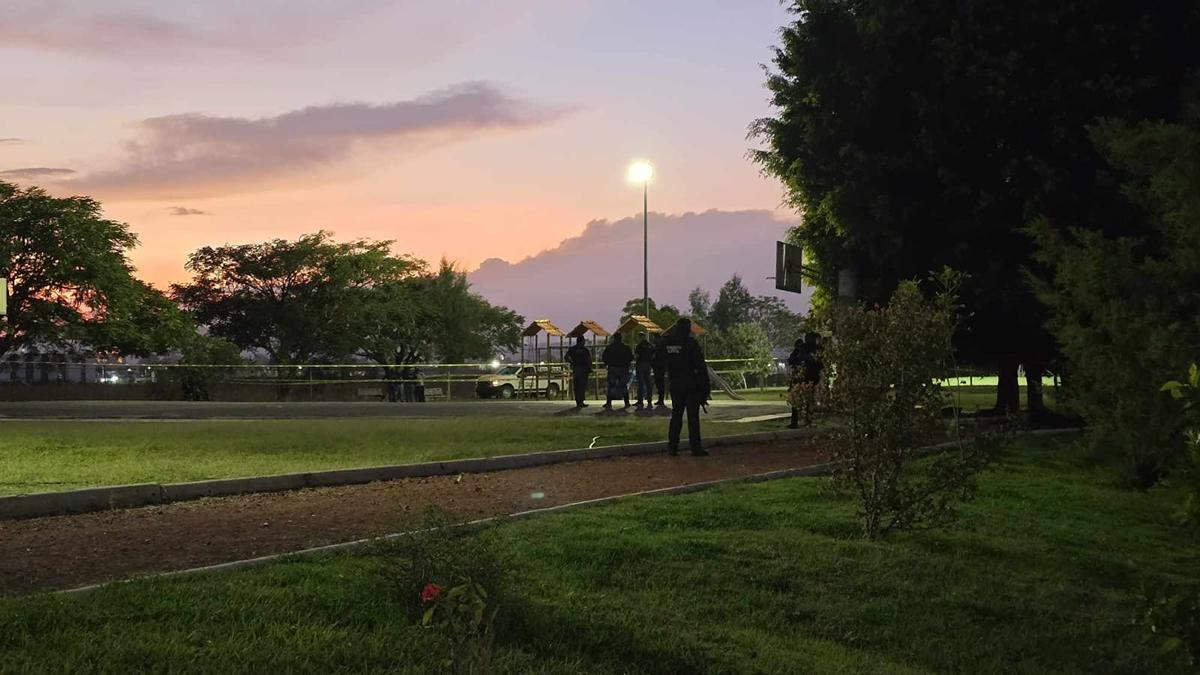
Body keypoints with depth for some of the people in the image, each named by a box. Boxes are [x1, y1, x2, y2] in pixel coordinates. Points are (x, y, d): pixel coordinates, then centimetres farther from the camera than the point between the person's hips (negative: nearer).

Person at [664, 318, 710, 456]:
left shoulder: (668, 343, 3)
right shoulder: (691, 343, -13)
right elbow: (701, 365, -12)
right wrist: (706, 387, -8)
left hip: (675, 385, 5)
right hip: (692, 385, -5)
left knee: (676, 415, 11)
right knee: (693, 417, -1)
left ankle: (672, 446, 9)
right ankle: (696, 448, -1)